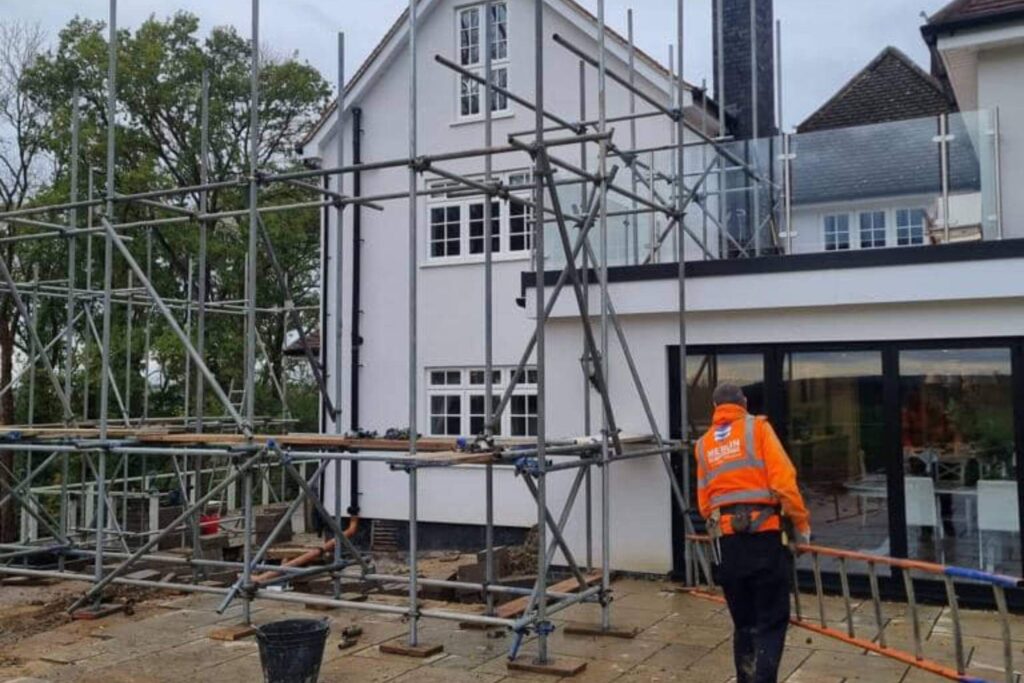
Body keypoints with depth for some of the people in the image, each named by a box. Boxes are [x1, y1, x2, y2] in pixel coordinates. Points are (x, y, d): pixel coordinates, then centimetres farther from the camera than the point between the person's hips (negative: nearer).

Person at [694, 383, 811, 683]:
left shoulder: (704, 445, 14)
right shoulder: (757, 428, 2)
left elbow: (704, 503, 12)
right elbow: (783, 481, -8)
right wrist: (802, 524, 1)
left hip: (726, 540, 4)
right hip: (764, 534, -4)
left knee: (743, 623, 15)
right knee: (771, 621, 1)